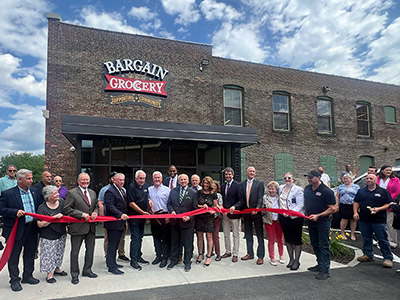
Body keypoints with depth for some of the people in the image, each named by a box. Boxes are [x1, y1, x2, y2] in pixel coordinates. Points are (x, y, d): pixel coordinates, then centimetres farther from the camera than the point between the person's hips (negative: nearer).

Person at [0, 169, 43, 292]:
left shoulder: (35, 191, 5)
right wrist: (15, 212, -26)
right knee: (14, 256, 8)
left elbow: (40, 207, 12)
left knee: (30, 254, 16)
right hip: (16, 230, -5)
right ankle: (14, 280, 24)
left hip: (32, 228, 5)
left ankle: (27, 276, 33)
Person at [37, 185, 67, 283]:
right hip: (48, 236, -5)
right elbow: (40, 224, -21)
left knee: (59, 253, 17)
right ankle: (49, 274, 14)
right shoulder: (42, 207, -15)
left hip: (61, 234, 5)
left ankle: (56, 268, 35)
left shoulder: (61, 202, -2)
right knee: (49, 254, 0)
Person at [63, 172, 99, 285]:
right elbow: (67, 209, -13)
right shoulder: (72, 193, -8)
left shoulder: (93, 193, 11)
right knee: (75, 252, 5)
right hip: (78, 227, -6)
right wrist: (82, 214, -19)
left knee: (90, 250, 16)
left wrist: (95, 212, -3)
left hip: (91, 227, 6)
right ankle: (74, 275, 20)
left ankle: (87, 270, 33)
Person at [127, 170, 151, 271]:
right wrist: (142, 212, -18)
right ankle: (133, 260, 4)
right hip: (134, 216, -7)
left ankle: (139, 257, 27)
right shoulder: (131, 187, -14)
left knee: (140, 237, 15)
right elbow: (131, 203, -17)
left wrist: (149, 200, 5)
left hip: (143, 217, 7)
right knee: (135, 238, -5)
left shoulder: (145, 186, 9)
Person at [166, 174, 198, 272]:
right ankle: (174, 260, 30)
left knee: (187, 243, 6)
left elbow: (195, 208, -2)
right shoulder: (173, 191, 7)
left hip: (187, 222, -3)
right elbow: (169, 204, 9)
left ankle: (187, 262, 22)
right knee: (174, 242, 15)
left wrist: (189, 217, -16)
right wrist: (171, 211, -10)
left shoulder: (192, 193, -1)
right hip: (174, 222, 3)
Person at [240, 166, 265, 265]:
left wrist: (257, 209, -22)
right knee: (248, 234, 14)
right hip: (246, 213, 4)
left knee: (260, 235, 3)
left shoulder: (260, 183, -2)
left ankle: (260, 256, 11)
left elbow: (260, 198, -9)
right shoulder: (242, 184, 8)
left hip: (256, 212, -4)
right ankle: (250, 253, 28)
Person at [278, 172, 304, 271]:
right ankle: (291, 259, 29)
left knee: (296, 239, 4)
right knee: (287, 239, 15)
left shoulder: (298, 189, -10)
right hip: (283, 217, 6)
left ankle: (296, 261, 16)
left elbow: (300, 205, -15)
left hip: (295, 217, -6)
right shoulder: (281, 188, 10)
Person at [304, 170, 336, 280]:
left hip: (323, 222, -7)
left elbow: (333, 209, -16)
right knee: (315, 245, 17)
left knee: (324, 246, 0)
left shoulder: (326, 191, -16)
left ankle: (325, 270, 7)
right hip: (311, 222, 7)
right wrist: (307, 213, 7)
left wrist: (318, 215, -20)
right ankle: (320, 265, 32)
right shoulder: (307, 189, 6)